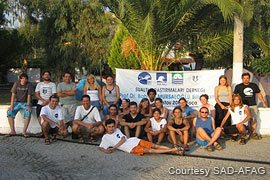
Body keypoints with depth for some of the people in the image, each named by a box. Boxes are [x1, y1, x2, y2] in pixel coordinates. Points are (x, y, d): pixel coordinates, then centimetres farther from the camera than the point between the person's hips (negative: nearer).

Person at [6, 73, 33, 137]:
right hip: (17, 102, 3)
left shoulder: (29, 85, -7)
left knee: (28, 113, -32)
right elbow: (13, 95, -7)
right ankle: (12, 131, -12)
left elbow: (29, 96, -13)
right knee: (9, 112, -21)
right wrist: (11, 105, -16)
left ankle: (24, 131, -26)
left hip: (25, 103, -2)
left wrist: (28, 105, -25)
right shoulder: (16, 84, -2)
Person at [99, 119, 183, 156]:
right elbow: (101, 147, 4)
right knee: (150, 151, -19)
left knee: (155, 146, -8)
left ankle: (176, 150, -8)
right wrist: (106, 151, -19)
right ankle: (173, 150, -23)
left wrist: (114, 147, -9)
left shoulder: (117, 130, 12)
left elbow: (123, 139, 1)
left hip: (134, 140, 3)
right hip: (131, 148, -3)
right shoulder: (105, 137, 6)